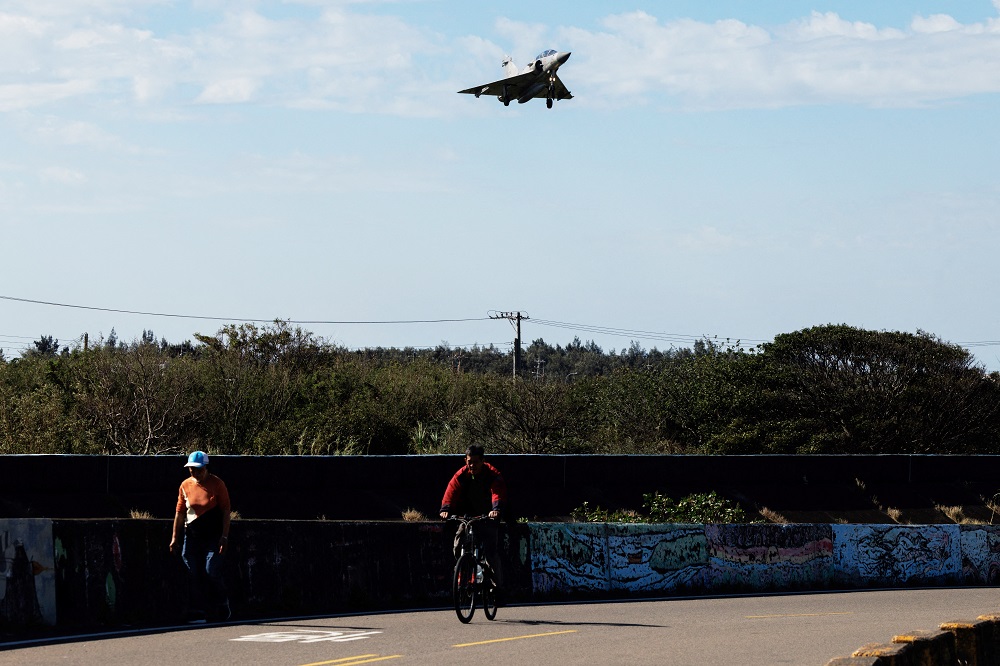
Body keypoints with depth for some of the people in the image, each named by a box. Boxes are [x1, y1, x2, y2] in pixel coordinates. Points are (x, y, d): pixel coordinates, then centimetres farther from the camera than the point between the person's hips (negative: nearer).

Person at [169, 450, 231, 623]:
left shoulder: (217, 484, -4)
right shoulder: (185, 486, 7)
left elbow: (226, 511, -4)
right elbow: (180, 512, 13)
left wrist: (224, 536, -11)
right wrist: (175, 537, 11)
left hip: (214, 536, -4)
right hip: (192, 536, 4)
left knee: (211, 571, -13)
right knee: (194, 575, 0)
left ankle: (222, 607, 6)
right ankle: (199, 613, 6)